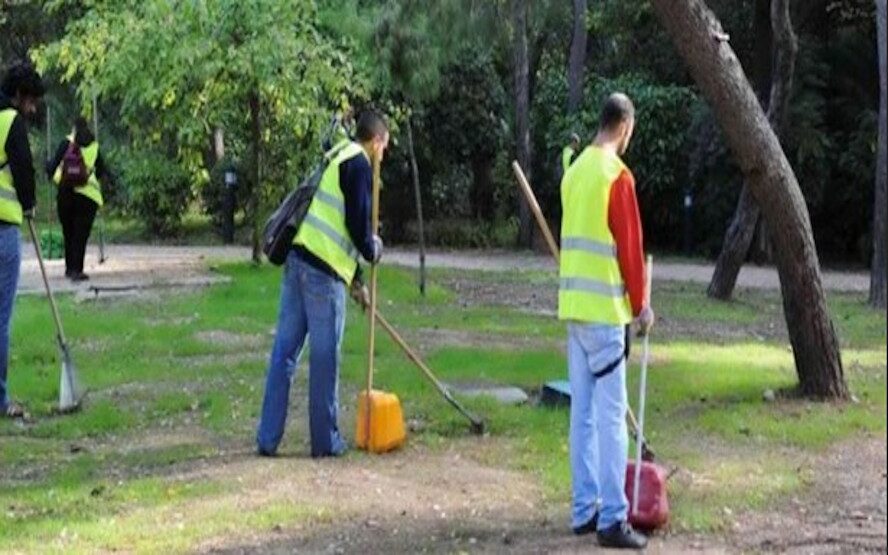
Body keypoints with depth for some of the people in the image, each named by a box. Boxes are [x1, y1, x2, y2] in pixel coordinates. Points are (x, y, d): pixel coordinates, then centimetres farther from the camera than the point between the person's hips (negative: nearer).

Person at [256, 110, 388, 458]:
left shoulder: (336, 160, 23)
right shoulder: (359, 165, -5)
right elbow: (357, 222, -15)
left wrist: (355, 276, 32)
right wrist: (372, 250, 6)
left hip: (298, 260, 8)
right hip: (324, 272, -8)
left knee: (284, 351, 9)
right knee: (325, 358, 1)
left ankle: (268, 439, 12)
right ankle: (326, 441, 9)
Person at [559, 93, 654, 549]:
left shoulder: (575, 170, 12)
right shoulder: (617, 176, -12)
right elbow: (630, 246, -11)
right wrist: (640, 304, 1)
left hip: (573, 305, 8)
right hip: (604, 309, -8)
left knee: (583, 412, 11)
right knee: (611, 414, -6)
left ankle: (585, 510, 17)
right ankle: (612, 519, -4)